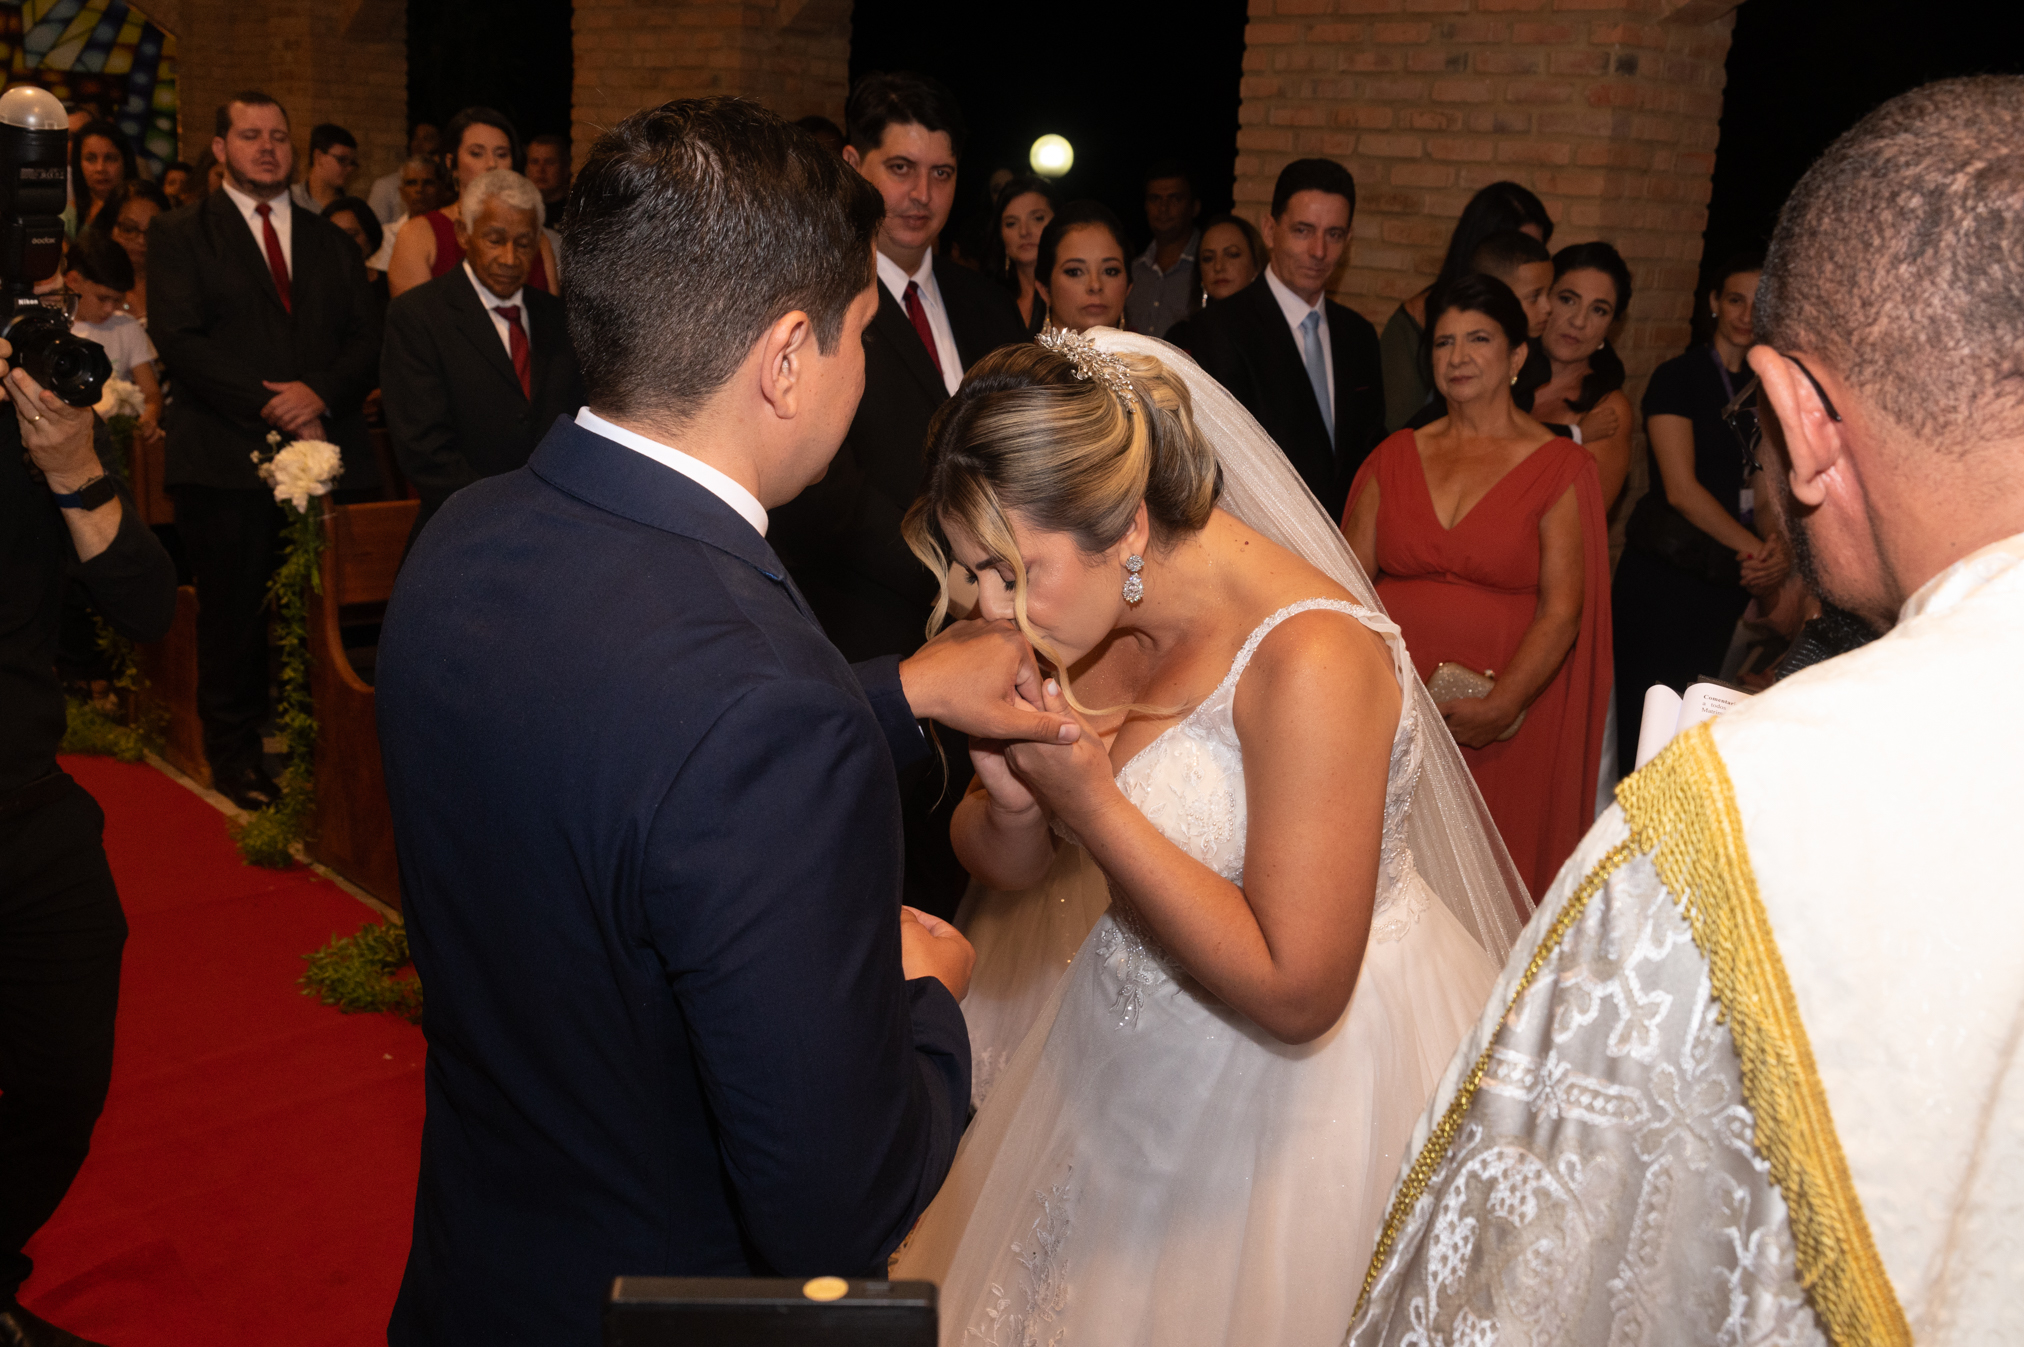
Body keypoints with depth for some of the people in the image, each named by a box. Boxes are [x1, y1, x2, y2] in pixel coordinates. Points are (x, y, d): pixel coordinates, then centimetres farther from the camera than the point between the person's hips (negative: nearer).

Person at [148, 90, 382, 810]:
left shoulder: (332, 241, 20)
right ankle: (235, 753, 15)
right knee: (235, 613, 2)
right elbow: (179, 339, -4)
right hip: (227, 456, -2)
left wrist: (320, 393, -9)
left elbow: (367, 341, 11)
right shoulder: (179, 233, 9)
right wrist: (271, 408, -12)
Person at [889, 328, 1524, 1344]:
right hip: (1131, 1060, 7)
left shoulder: (1310, 658, -29)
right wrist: (1011, 799, -19)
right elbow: (1005, 865, 5)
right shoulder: (1102, 612, -5)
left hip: (1311, 1069, -7)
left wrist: (1091, 806, -28)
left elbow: (1296, 994, -29)